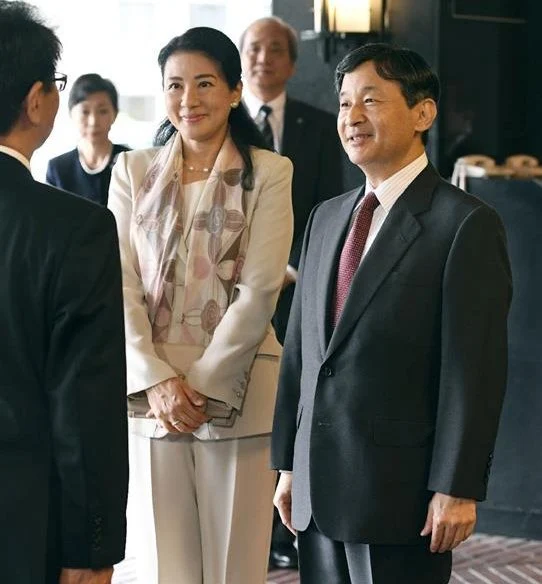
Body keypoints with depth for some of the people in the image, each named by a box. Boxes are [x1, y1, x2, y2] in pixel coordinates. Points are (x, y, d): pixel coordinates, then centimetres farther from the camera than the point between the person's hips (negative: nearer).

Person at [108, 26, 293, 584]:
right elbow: (121, 285, 3)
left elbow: (259, 291, -6)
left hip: (235, 388, -2)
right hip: (152, 391, 3)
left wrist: (202, 384, -11)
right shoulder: (133, 171, 10)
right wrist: (156, 381, -9)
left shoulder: (268, 172, 1)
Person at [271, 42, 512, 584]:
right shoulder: (327, 217, 12)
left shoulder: (465, 224, -9)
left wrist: (457, 488, -15)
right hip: (317, 489, 6)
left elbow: (475, 370, -13)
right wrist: (288, 462, 12)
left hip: (399, 494, -6)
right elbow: (298, 347, 13)